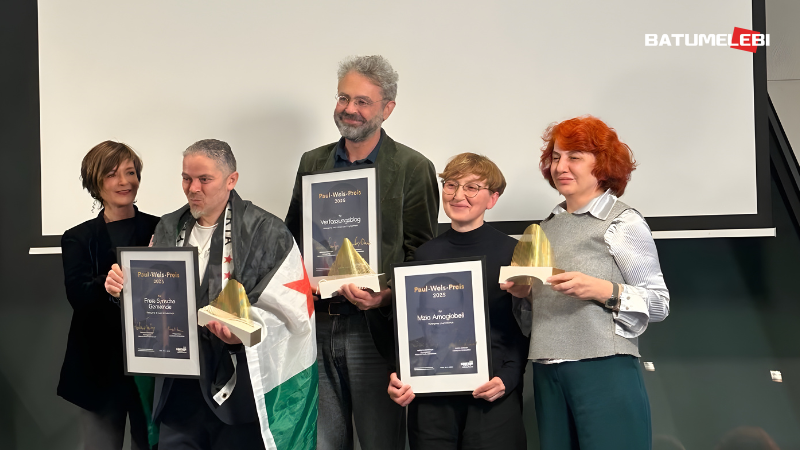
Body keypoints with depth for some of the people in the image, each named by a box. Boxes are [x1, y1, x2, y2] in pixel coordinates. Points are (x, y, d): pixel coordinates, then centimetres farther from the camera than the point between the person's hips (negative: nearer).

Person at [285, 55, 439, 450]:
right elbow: (292, 238, 18)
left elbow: (420, 257, -4)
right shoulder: (312, 162, 14)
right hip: (314, 325, 4)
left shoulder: (413, 169, -1)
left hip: (372, 328, -4)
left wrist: (385, 298, -20)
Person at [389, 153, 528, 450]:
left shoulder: (511, 252, -1)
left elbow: (524, 326, -1)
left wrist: (508, 377, -14)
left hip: (491, 396, -3)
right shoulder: (425, 254, 9)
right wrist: (397, 377, -1)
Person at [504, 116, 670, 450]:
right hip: (548, 373, 6)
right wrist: (525, 293, 1)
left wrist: (604, 291, -19)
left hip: (605, 370, -6)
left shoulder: (624, 222, -3)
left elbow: (659, 304, -6)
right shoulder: (547, 227, 14)